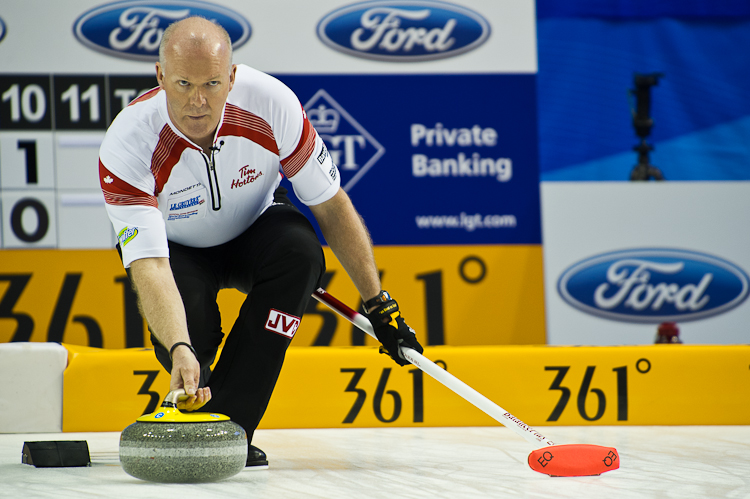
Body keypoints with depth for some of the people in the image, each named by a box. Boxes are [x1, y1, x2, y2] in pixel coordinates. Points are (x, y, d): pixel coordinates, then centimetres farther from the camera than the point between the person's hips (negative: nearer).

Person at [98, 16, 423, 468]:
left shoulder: (272, 103, -29)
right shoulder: (126, 146, -35)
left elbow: (332, 206, -17)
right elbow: (148, 266, -41)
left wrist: (379, 304, -14)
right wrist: (179, 350, -58)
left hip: (254, 228, 2)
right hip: (177, 248, -2)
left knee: (300, 249, -32)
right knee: (182, 323, -34)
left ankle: (229, 423, -24)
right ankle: (196, 407, 3)